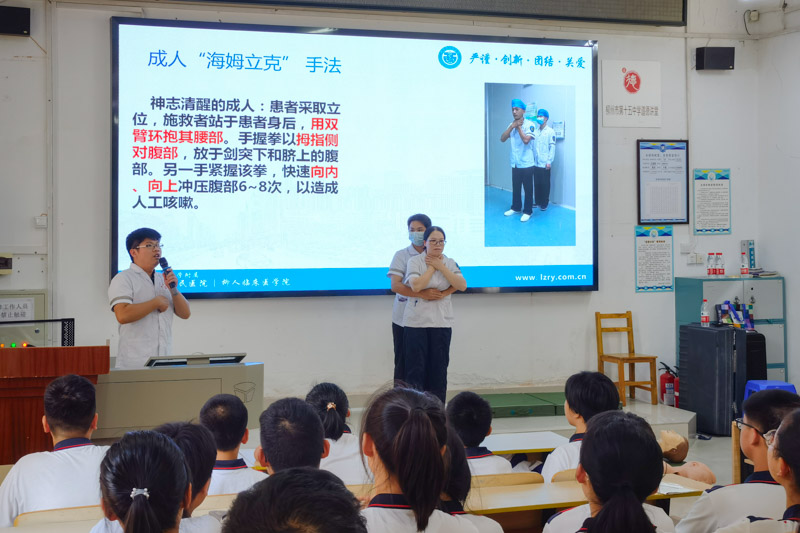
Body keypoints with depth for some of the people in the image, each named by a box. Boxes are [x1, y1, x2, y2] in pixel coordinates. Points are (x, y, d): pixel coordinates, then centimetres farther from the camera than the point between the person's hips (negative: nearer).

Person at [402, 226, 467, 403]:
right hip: (416, 322, -3)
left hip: (441, 322, 3)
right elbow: (416, 285, -19)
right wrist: (432, 267, -9)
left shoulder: (450, 263, 9)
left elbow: (462, 286, -6)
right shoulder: (415, 261, -3)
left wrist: (441, 266, -8)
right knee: (416, 368, -3)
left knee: (439, 368, 5)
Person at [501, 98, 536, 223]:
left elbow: (526, 140, -25)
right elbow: (502, 139, 0)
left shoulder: (529, 124, -12)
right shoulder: (511, 124, 8)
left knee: (528, 189, 3)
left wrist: (518, 126, -14)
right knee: (515, 188, 16)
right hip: (515, 163, 6)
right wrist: (512, 126, -9)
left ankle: (527, 211, 11)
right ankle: (516, 207, 30)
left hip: (526, 164, -6)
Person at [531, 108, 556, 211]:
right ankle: (538, 202, 17)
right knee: (536, 183, 8)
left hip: (544, 163, -5)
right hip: (535, 163, 5)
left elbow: (552, 147, -7)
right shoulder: (535, 131, 12)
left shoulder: (550, 131, -2)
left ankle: (545, 203, 8)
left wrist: (549, 161, -13)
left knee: (545, 184, 1)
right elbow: (531, 144, 12)